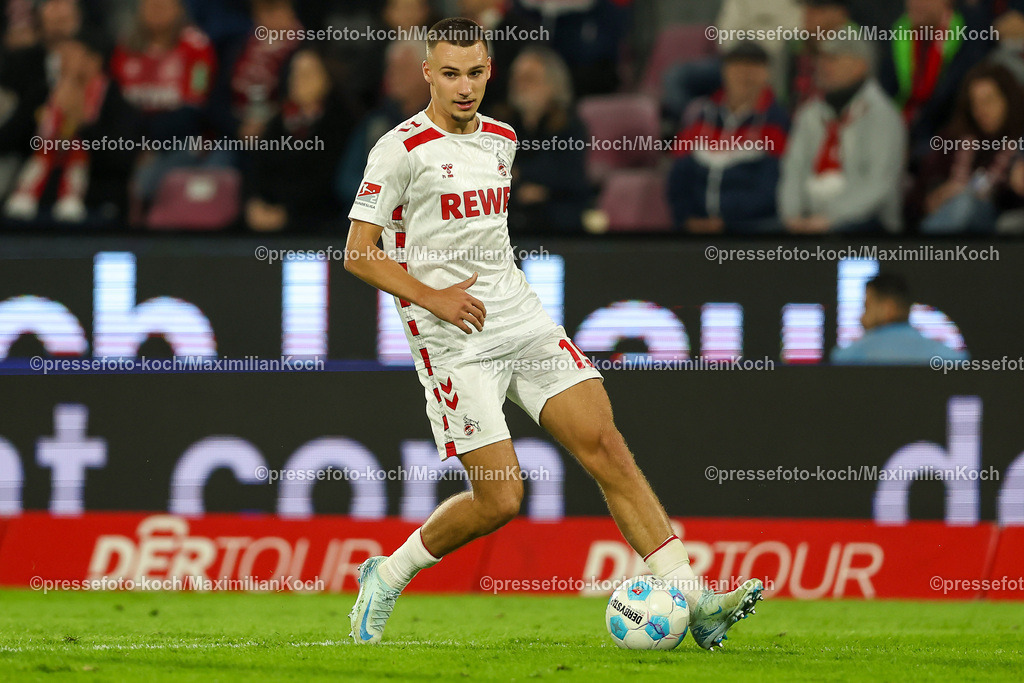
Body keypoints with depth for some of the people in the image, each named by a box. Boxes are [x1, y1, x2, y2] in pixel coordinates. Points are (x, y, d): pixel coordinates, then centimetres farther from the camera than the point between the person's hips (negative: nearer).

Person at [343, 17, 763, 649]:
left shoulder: (501, 139, 14)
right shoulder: (402, 150, -7)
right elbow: (359, 253, -7)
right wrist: (431, 297, -16)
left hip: (524, 321, 6)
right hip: (455, 342, -6)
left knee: (606, 446, -8)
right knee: (500, 497, -11)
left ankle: (695, 603, -12)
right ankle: (387, 577, 13)